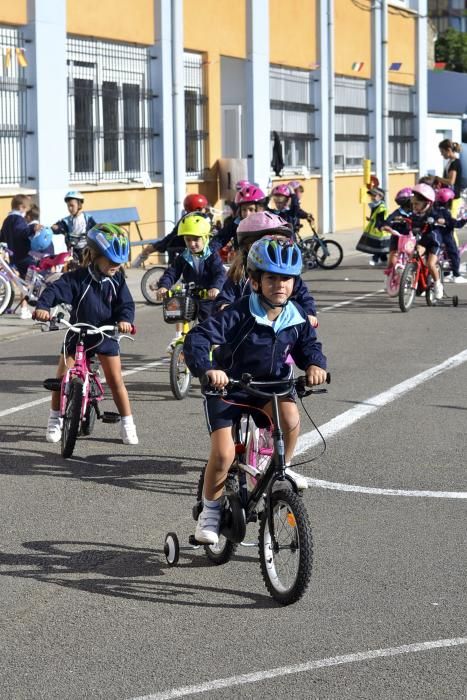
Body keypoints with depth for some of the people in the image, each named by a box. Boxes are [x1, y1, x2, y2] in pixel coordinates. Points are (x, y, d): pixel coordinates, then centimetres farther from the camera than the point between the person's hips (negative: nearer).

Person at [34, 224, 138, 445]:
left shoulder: (117, 280, -7)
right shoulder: (78, 278, -17)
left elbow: (126, 303, -9)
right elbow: (56, 289, -27)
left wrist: (125, 319, -31)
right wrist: (42, 306, -46)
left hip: (106, 335, 1)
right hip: (78, 334, -1)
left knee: (115, 380, -2)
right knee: (61, 378, -1)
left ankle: (127, 423, 9)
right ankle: (55, 420, 18)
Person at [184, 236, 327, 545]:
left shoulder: (297, 317, -6)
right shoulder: (239, 314, -21)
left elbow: (309, 344, 6)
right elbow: (197, 338, -28)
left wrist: (315, 364, -18)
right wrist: (208, 369, -46)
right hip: (228, 388, -3)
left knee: (291, 418, -30)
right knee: (223, 454, -17)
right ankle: (210, 510, 8)